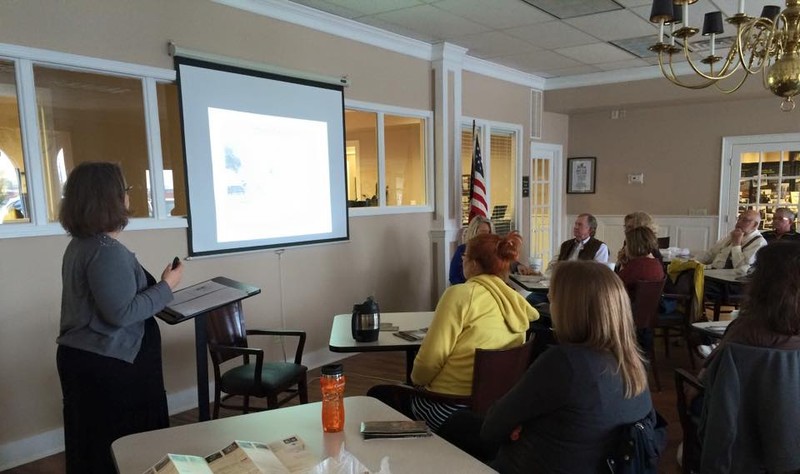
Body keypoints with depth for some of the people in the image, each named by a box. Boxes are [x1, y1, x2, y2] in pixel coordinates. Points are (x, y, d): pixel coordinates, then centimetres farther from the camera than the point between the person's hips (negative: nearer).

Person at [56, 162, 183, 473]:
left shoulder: (81, 244, 9)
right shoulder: (107, 251, -22)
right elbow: (122, 313, -26)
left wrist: (153, 286, 16)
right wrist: (166, 287, -16)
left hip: (84, 356, 10)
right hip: (107, 364, -10)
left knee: (94, 444, 19)